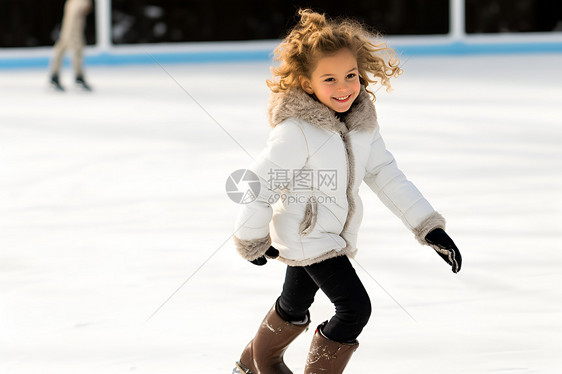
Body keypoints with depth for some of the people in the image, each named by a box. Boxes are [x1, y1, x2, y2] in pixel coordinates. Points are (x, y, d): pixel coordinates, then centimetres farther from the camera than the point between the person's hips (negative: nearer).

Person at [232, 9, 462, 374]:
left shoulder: (362, 121, -5)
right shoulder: (297, 131, -27)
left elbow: (385, 175, -1)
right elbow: (261, 183, -21)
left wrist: (429, 227, -7)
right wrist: (252, 240, -9)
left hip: (335, 233, 8)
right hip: (304, 235, -8)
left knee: (296, 303, 27)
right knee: (355, 308, -14)